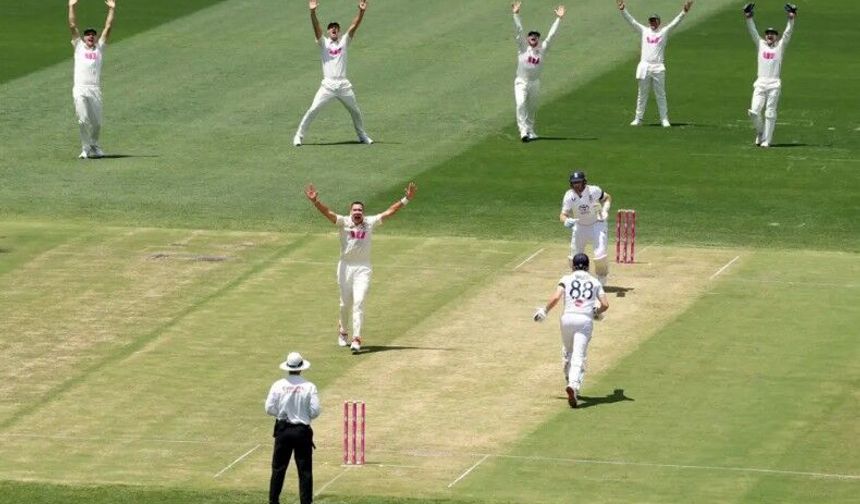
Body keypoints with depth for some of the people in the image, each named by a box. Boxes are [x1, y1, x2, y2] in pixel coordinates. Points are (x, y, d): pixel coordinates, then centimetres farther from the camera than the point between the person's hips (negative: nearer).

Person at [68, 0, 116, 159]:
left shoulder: (99, 48, 19)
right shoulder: (79, 46, 16)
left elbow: (108, 28, 16)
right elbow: (73, 26, 11)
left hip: (95, 90, 2)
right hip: (80, 89, -2)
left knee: (97, 122, 2)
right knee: (83, 120, -9)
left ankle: (94, 147, 21)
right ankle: (85, 148, -3)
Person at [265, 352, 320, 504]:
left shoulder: (278, 385, -5)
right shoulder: (309, 387, -9)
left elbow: (269, 408, -4)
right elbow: (315, 411, -9)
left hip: (283, 430, 1)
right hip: (302, 430, -1)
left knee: (278, 468, 10)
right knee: (305, 470, 4)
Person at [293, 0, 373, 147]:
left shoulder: (344, 41, 10)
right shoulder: (323, 43, 5)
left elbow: (354, 26, -1)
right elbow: (316, 27, -11)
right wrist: (313, 12, -28)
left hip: (344, 84, 3)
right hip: (328, 85, -3)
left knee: (355, 111, 14)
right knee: (313, 110, -11)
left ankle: (362, 135, 32)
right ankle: (299, 135, -5)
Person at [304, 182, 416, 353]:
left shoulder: (370, 222, 2)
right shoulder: (343, 222, -3)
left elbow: (390, 212, 1)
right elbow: (327, 212, -17)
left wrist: (406, 199, -7)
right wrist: (315, 202, -35)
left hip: (363, 268, 0)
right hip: (346, 266, 0)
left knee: (359, 302, -11)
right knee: (346, 303, 9)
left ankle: (356, 339, -15)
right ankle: (343, 330, 36)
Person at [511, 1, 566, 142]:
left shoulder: (542, 49, 4)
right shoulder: (523, 47, -1)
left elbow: (551, 35, 2)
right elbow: (518, 30, -6)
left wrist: (559, 18, -1)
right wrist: (516, 14, -14)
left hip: (535, 83, 3)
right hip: (521, 82, -3)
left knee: (532, 108, 11)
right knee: (521, 104, -19)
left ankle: (530, 131, 26)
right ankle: (524, 131, -24)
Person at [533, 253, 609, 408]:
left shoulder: (567, 279, 10)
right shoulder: (595, 282, 14)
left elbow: (555, 297, -5)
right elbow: (605, 304, 6)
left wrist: (544, 311, 9)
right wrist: (597, 312, 27)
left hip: (568, 318, 0)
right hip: (585, 320, 0)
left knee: (567, 352, 23)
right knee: (579, 356, -9)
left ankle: (571, 384, 28)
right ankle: (574, 385, -32)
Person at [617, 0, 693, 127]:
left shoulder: (664, 32, 7)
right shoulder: (644, 31, 11)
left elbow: (675, 22, -3)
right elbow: (631, 21, 6)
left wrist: (684, 12, -16)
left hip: (658, 68, -2)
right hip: (644, 67, 2)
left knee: (660, 95, 1)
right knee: (642, 94, 7)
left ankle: (664, 119, 4)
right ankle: (638, 119, 11)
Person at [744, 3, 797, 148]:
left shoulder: (780, 46, 10)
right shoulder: (761, 44, 15)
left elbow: (788, 33, 0)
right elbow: (753, 31, 8)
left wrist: (791, 19, -12)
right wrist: (748, 18, -4)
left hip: (774, 84, -2)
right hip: (760, 84, 2)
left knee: (770, 113, -2)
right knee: (754, 111, -8)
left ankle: (766, 140, 2)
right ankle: (760, 133, 15)